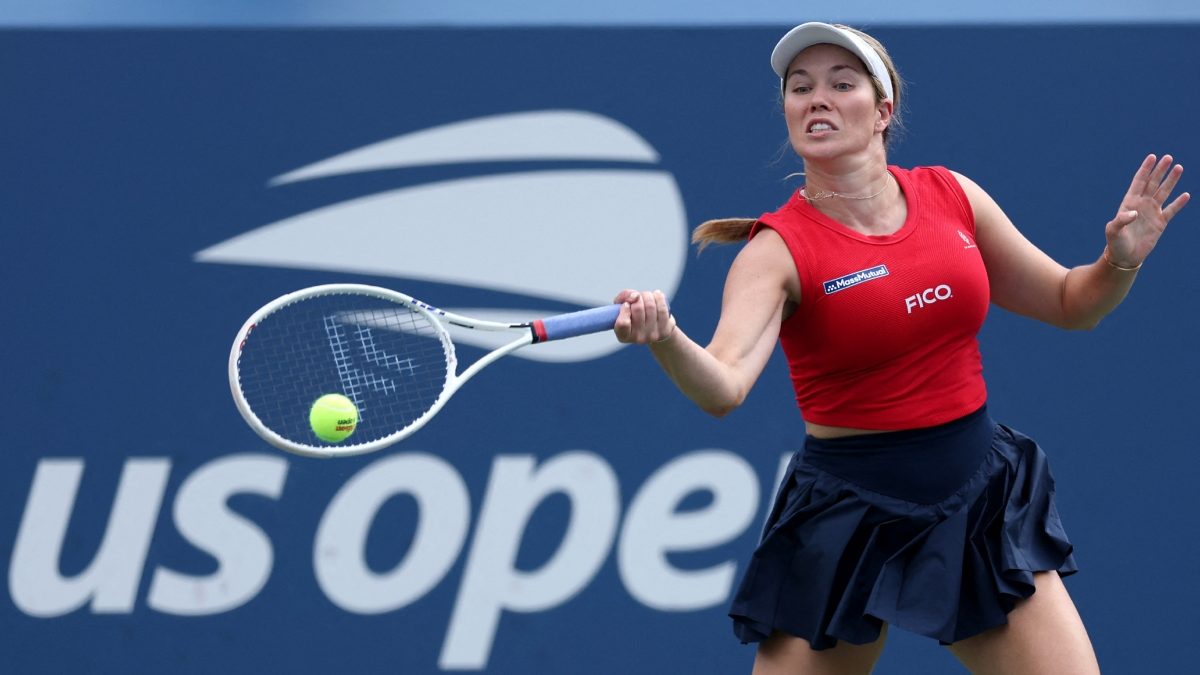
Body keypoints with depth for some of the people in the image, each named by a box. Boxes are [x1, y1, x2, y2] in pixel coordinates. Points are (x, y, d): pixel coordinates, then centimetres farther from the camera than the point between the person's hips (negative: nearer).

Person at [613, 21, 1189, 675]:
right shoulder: (777, 250, -11)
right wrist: (665, 339, -50)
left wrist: (1121, 260, -6)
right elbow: (725, 386, -29)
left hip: (983, 498, 3)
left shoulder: (951, 197, 2)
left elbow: (1068, 303, 15)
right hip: (848, 515, -3)